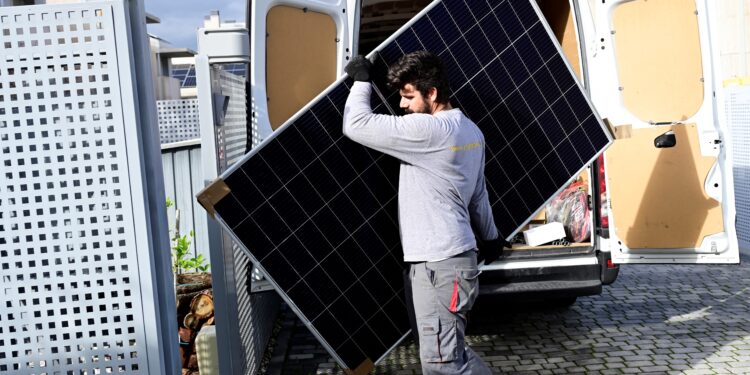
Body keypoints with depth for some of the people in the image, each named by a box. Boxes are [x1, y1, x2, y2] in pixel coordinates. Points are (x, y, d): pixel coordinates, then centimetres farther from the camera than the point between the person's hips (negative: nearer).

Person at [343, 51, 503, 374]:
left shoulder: (427, 130, -18)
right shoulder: (470, 130, 13)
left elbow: (356, 125, -19)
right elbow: (478, 194, 23)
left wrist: (361, 79, -3)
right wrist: (490, 237, 33)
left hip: (440, 264, -10)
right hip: (448, 258, 10)